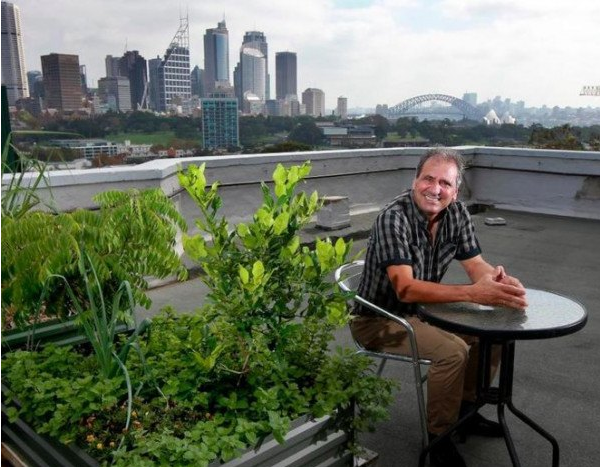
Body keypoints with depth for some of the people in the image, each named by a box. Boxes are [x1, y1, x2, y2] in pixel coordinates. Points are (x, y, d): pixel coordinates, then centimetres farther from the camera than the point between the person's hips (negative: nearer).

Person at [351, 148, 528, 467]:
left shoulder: (457, 213, -5)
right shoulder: (393, 218, -27)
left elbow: (476, 264, -5)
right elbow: (406, 289, -34)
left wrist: (499, 281, -29)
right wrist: (473, 293, -41)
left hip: (423, 309, 8)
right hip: (379, 319, -8)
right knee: (453, 351, -26)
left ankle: (465, 409, 21)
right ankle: (439, 437, -2)